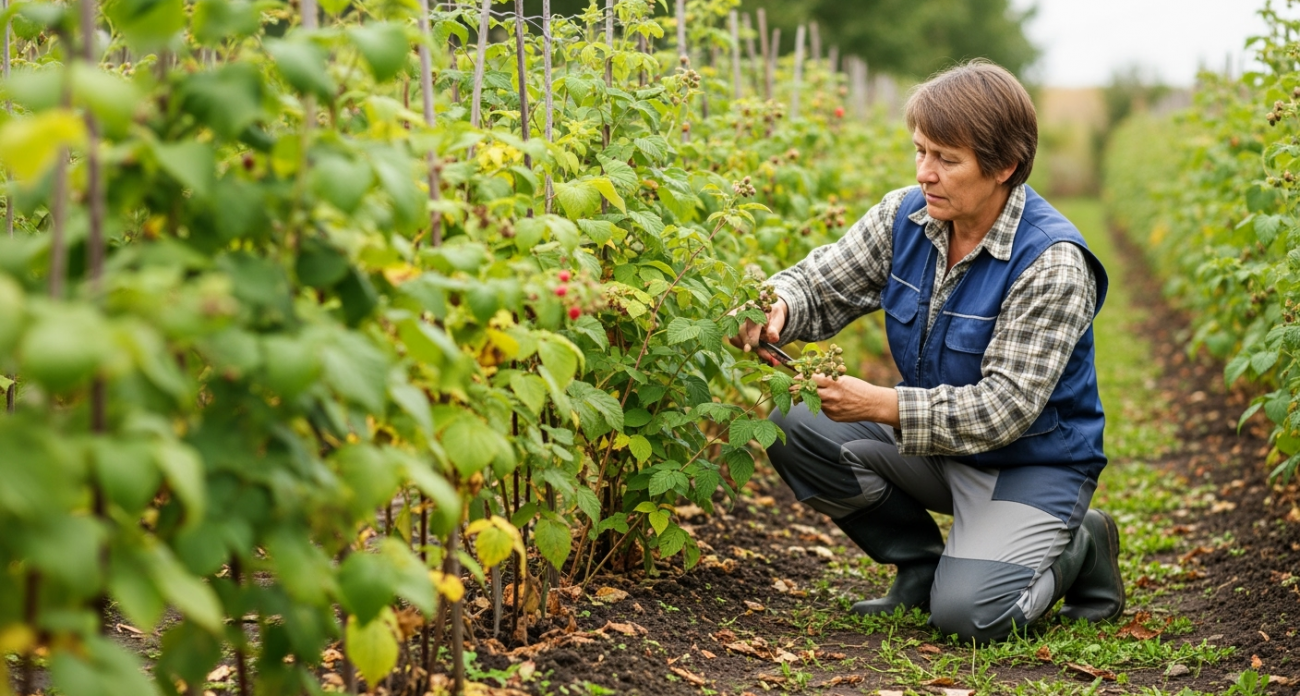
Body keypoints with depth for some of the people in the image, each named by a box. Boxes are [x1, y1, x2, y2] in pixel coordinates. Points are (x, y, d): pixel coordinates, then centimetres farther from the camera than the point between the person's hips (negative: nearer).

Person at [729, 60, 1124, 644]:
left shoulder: (1051, 263, -25)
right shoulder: (905, 216, -6)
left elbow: (1005, 408, -27)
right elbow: (819, 286, 1)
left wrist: (881, 405, -36)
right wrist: (777, 308, -25)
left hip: (1032, 460, -6)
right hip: (932, 442, 6)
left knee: (968, 612, -28)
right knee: (792, 426, -14)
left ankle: (1077, 551, 8)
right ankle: (921, 566, 5)